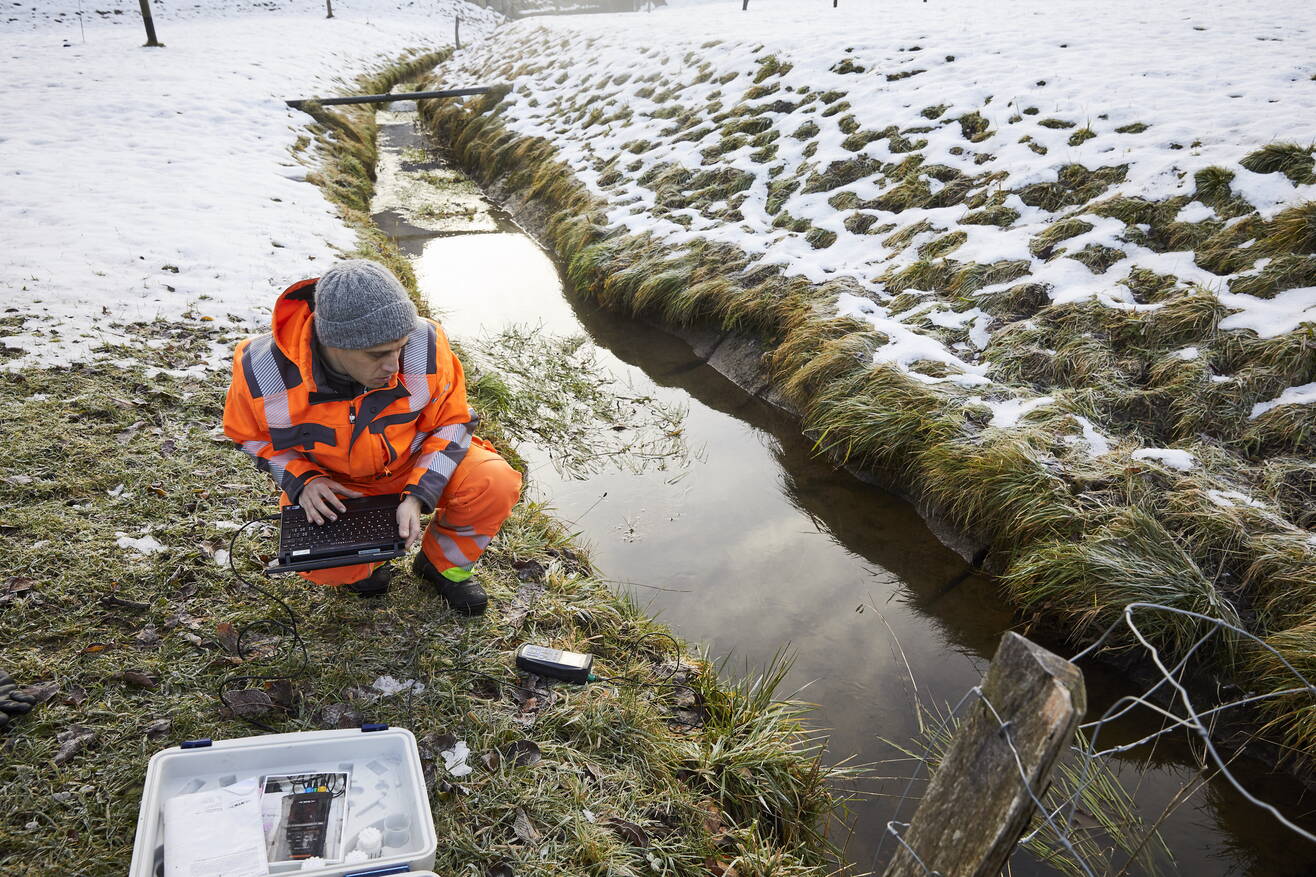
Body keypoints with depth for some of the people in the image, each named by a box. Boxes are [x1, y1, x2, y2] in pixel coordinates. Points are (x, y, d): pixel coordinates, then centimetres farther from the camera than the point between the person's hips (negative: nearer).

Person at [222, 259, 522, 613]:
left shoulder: (424, 347, -29)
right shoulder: (263, 371, -27)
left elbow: (451, 422, -12)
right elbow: (251, 434, -4)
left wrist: (419, 496, -25)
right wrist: (301, 480, -21)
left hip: (417, 464, 1)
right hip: (333, 482, 0)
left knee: (496, 483, -25)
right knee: (322, 566, -26)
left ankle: (443, 563, 7)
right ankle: (364, 561, 14)